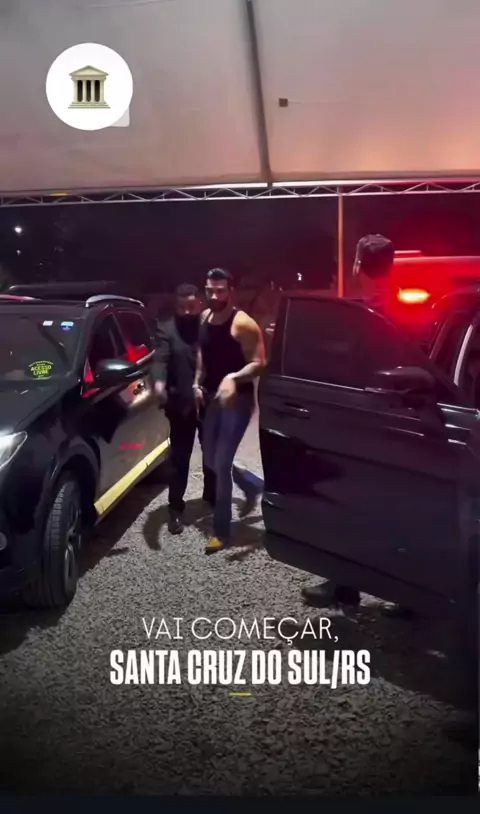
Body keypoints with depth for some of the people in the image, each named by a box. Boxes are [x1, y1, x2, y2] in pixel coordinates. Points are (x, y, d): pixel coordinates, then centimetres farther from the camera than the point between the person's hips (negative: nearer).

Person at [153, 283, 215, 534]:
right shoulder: (166, 329, -1)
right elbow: (161, 358, -15)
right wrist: (159, 381, -35)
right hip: (182, 404, -2)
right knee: (179, 459, 5)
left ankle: (211, 496, 39)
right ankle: (176, 509, 15)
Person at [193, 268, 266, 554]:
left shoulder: (243, 323, -17)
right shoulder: (205, 318, 6)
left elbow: (259, 363, -18)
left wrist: (233, 378, -33)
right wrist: (198, 382, 8)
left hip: (238, 400, -8)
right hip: (214, 398, 8)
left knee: (221, 463, -8)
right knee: (212, 461, 15)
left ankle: (222, 531, 6)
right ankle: (252, 486, 43)